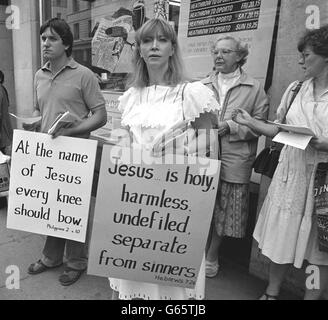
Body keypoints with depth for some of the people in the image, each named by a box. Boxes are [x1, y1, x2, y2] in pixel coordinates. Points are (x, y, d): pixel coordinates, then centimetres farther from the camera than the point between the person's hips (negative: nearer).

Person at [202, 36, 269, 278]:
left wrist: (230, 127, -13)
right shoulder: (203, 85, 10)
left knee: (224, 210, 8)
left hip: (233, 160, -1)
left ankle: (212, 257, 29)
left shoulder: (254, 88, 3)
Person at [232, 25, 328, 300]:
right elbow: (280, 130, 12)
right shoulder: (295, 89, 8)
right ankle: (272, 293, 32)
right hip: (292, 173, 4)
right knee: (283, 239, 13)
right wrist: (250, 122, 4)